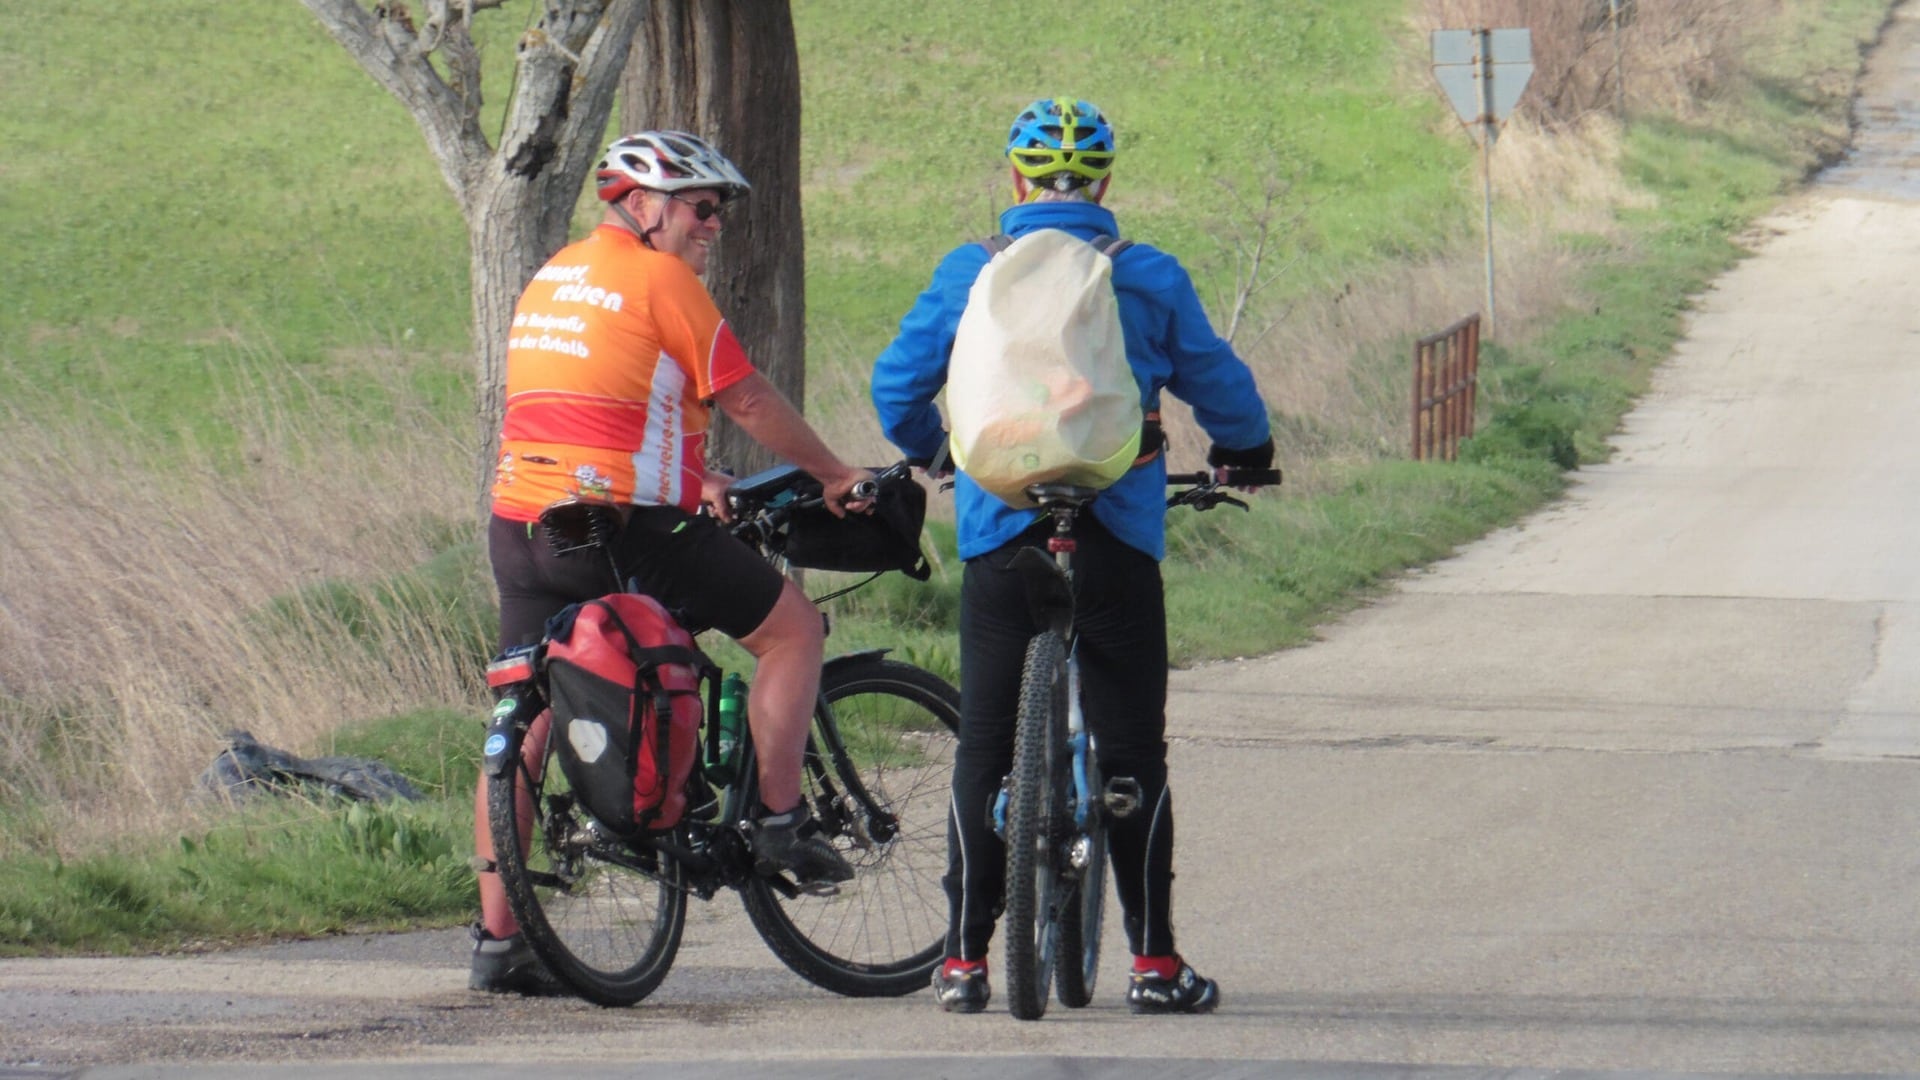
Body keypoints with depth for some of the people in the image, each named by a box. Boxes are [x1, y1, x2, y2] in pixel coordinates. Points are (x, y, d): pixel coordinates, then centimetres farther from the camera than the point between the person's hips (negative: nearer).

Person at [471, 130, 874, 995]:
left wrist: (692, 479, 31)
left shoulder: (554, 277, 20)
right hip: (620, 527, -8)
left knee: (524, 725, 9)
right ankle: (780, 822, 6)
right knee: (791, 624, 6)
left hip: (521, 524, 8)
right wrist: (835, 476, 9)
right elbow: (748, 401, -2)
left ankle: (498, 937, 7)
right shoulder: (659, 278, -6)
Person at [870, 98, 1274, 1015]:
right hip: (1118, 538, 0)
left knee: (983, 743, 7)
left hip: (999, 532, 0)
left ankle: (964, 959, 4)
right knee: (1132, 743, 5)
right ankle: (1154, 962, 3)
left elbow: (897, 384, 9)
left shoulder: (968, 275, 2)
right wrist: (1246, 449, 35)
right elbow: (1216, 381, 13)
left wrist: (930, 452, 30)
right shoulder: (1148, 279, 2)